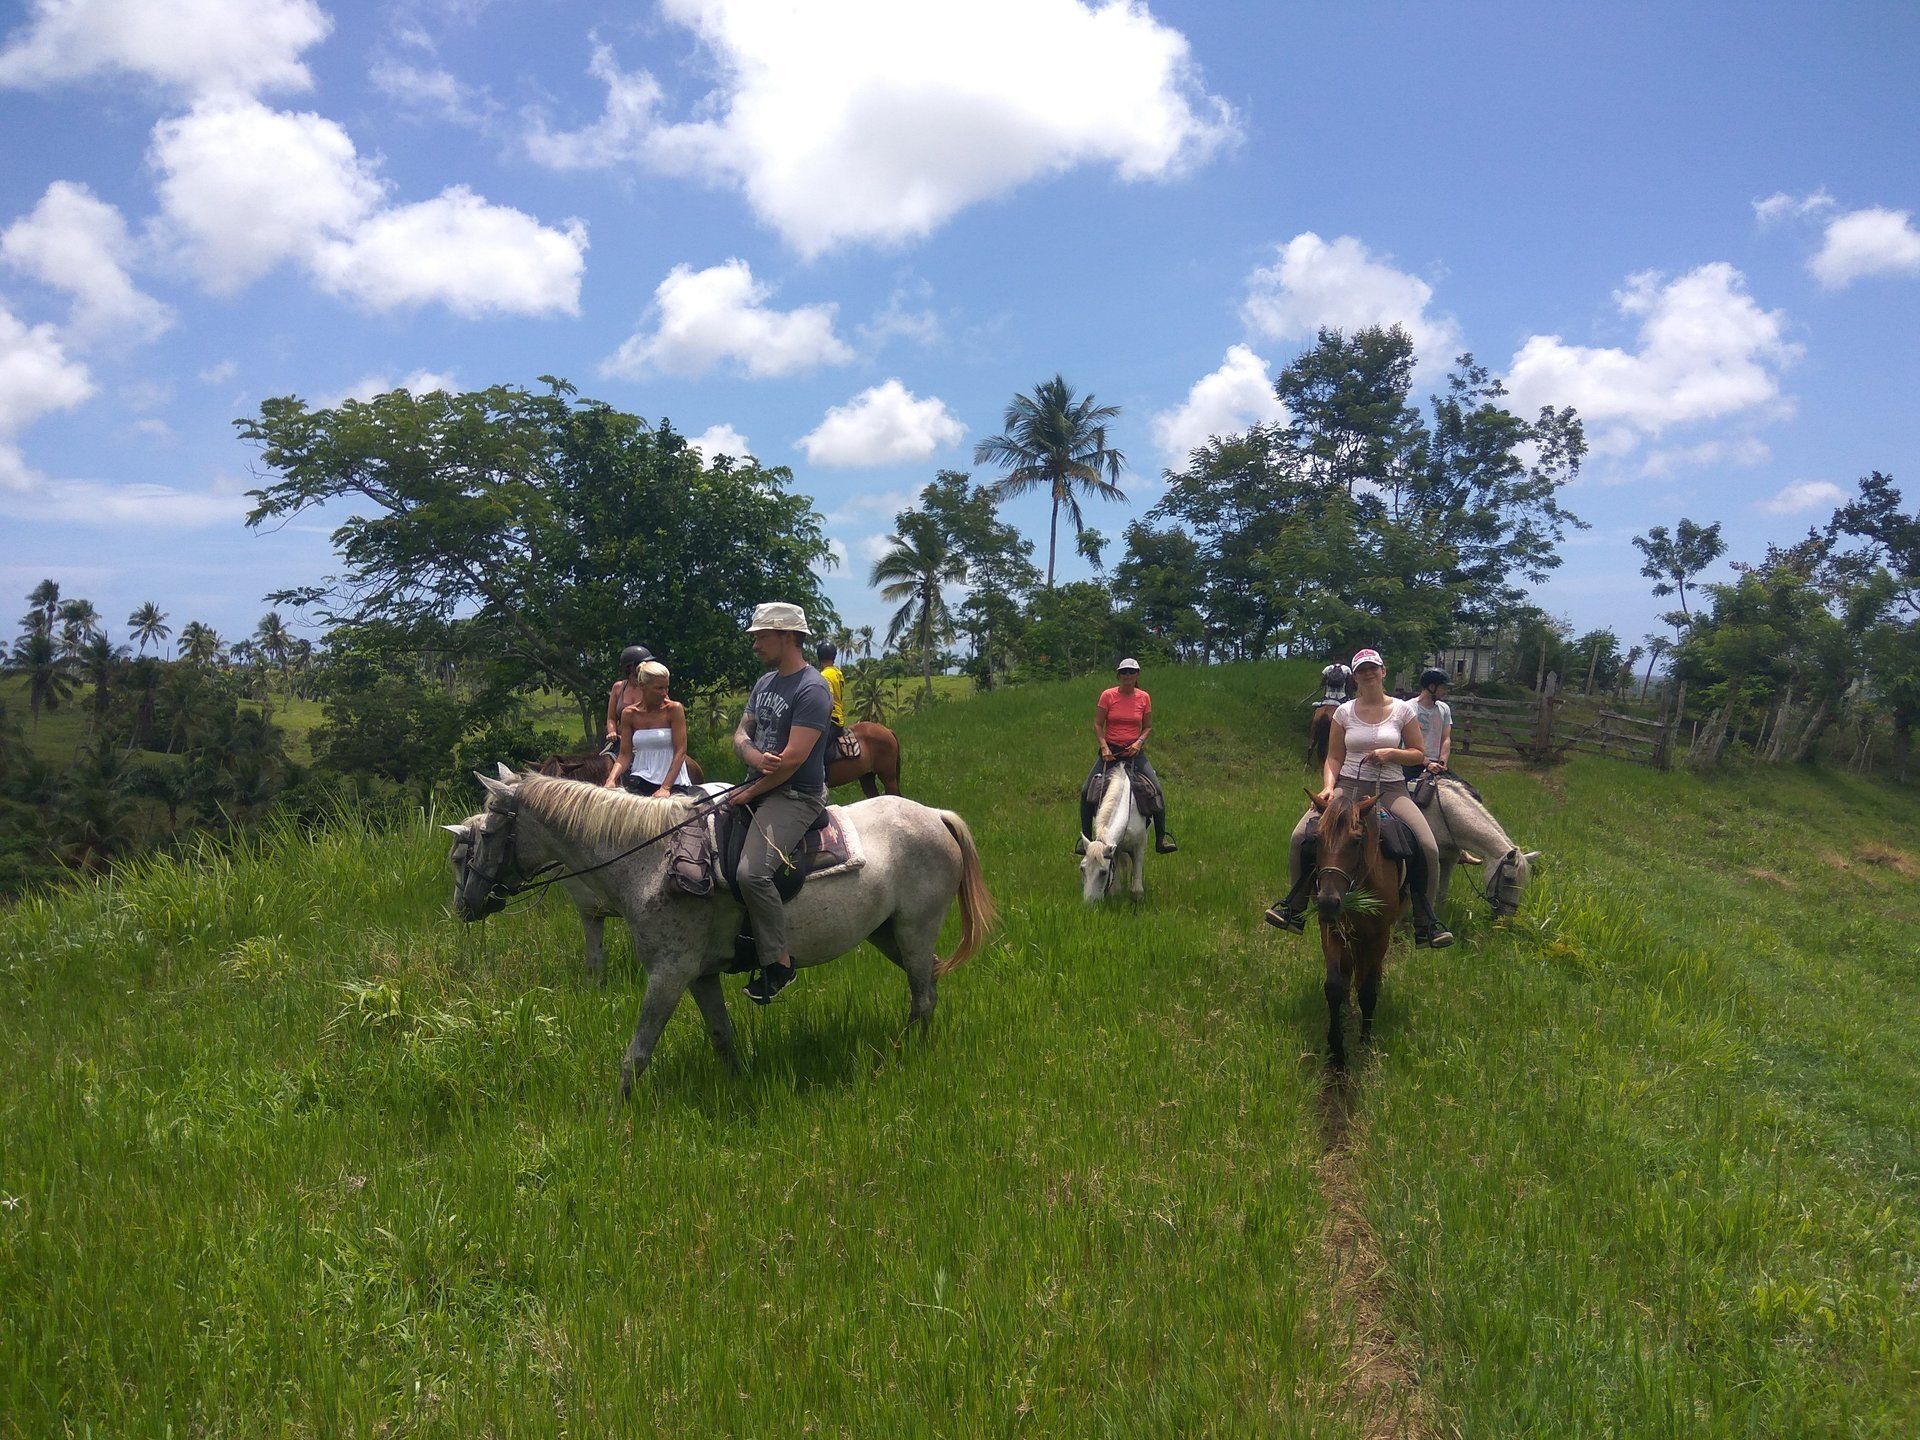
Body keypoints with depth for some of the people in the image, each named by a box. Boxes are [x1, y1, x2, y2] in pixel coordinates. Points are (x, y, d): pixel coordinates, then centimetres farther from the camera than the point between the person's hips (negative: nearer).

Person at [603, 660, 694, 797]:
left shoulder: (674, 709, -4)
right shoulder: (629, 714, 6)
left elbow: (680, 752, -9)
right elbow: (624, 755, 6)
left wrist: (665, 788, -17)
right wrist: (611, 779, -13)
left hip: (673, 782, -3)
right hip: (640, 780, 3)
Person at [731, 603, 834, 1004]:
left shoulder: (812, 689, -15)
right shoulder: (765, 683, 14)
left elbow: (793, 758, -21)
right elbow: (741, 734, 12)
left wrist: (751, 793, -13)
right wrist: (755, 758, -12)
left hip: (796, 796, -10)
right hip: (760, 787, 10)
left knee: (752, 872, -28)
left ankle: (779, 963, -12)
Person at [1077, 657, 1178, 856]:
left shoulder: (1144, 698, 3)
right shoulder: (1107, 696, -2)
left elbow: (1148, 727, 9)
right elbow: (1097, 725, -2)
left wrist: (1139, 742, -10)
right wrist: (1104, 747, -16)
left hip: (1134, 751, 1)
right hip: (1110, 750, -1)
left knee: (1157, 789, -15)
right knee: (1086, 790, -13)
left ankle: (1161, 837, -3)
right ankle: (1085, 837, 0)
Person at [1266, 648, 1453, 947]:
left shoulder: (1403, 710, 4)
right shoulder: (1344, 712, 6)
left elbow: (1418, 754, 8)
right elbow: (1334, 758, 8)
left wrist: (1390, 753, -11)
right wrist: (1328, 787, -10)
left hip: (1391, 789, -1)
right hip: (1349, 787, 1)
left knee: (1428, 847, -22)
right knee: (1300, 837, -20)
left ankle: (1425, 923, -5)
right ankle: (1295, 907, -4)